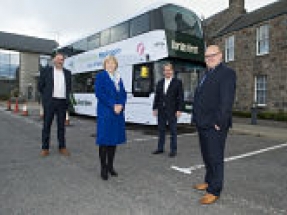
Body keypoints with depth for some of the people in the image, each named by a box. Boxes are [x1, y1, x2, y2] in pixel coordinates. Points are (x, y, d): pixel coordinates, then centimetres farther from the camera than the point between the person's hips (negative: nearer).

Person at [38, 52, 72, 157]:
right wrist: (47, 96, 10)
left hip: (62, 102, 3)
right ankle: (45, 148, 10)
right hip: (50, 101, -2)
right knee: (47, 125, 2)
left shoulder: (67, 73, 12)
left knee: (61, 125, 7)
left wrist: (66, 97, 12)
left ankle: (62, 147, 14)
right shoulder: (46, 71, 3)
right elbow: (40, 86, 7)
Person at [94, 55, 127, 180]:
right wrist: (113, 106, -15)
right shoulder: (101, 76, 0)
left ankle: (110, 166, 22)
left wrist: (121, 105, -6)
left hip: (118, 112, 6)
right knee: (104, 140, -2)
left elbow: (123, 94, 13)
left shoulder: (118, 78, 17)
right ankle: (103, 169, 9)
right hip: (105, 113, -6)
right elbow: (99, 93, -11)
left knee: (114, 139, 10)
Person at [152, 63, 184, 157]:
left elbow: (180, 97, -5)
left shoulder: (177, 82, -1)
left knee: (173, 130, 3)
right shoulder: (160, 82, 12)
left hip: (172, 110, -4)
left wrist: (179, 109, -11)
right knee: (161, 130, 11)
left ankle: (173, 149, 12)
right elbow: (157, 96, 12)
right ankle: (160, 148, 22)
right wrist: (155, 108, 6)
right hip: (161, 110, 4)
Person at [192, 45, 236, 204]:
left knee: (215, 158, 1)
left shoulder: (227, 73, -9)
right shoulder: (207, 74, 19)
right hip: (203, 124, 9)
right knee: (207, 157, 20)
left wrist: (219, 122, -20)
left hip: (214, 126, -9)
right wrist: (197, 119, 15)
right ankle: (209, 181, 37)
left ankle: (214, 191, 13)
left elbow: (226, 101, -18)